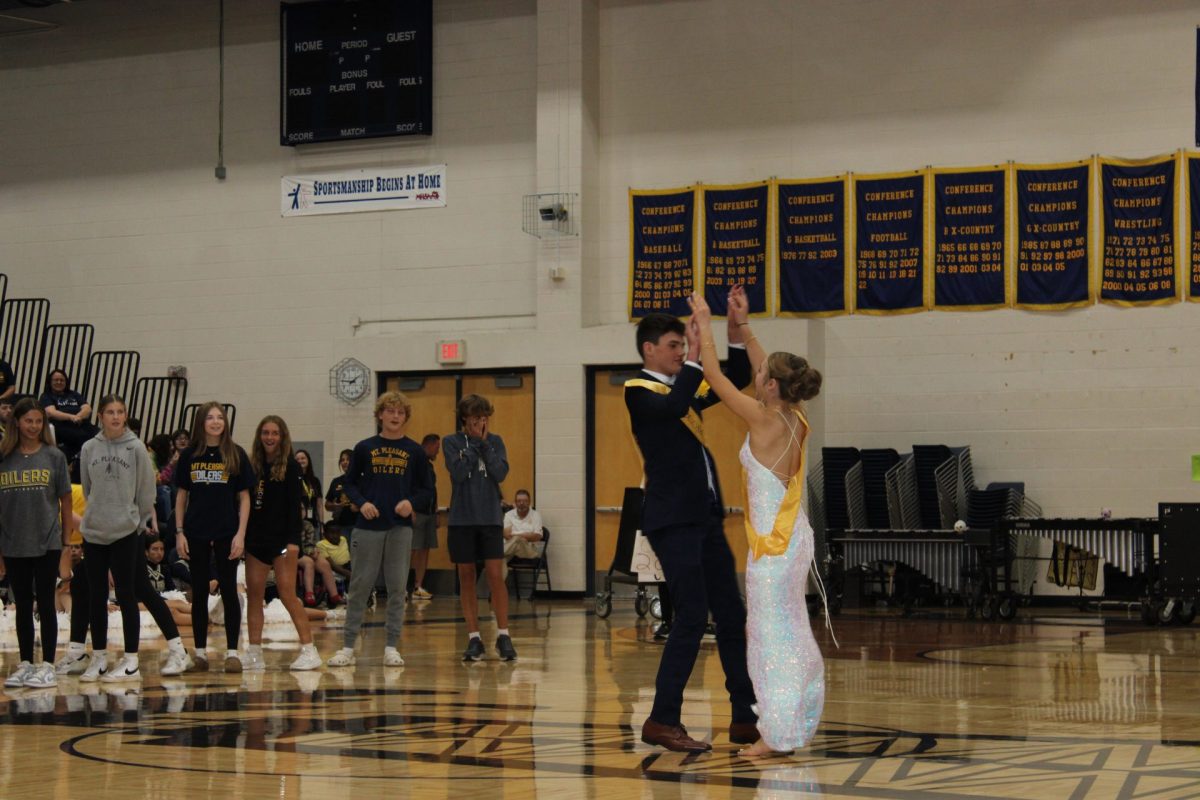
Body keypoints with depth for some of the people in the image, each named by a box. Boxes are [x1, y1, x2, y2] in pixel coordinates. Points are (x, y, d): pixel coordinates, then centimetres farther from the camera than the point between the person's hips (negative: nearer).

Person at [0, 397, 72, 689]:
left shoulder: (54, 457, 0)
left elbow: (65, 501, 3)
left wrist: (67, 543, 0)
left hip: (47, 544, -2)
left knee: (45, 605, 2)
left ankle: (47, 665, 7)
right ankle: (25, 664, 18)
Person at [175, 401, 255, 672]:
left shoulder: (235, 454, 0)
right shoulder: (190, 455, 5)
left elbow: (244, 498, 1)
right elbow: (181, 496, 8)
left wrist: (240, 534, -7)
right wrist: (179, 532, 2)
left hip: (227, 533, -2)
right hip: (196, 534, 2)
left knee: (228, 591, -1)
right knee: (199, 592, 6)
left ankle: (232, 652, 4)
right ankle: (200, 652, 12)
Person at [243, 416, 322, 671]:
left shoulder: (291, 467, -3)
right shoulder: (253, 466, 11)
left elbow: (296, 506, -8)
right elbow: (245, 503, 13)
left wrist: (293, 540, -17)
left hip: (281, 539, -5)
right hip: (255, 538, 5)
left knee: (288, 595, -9)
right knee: (254, 595, 4)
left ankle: (309, 649, -5)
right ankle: (254, 653, 8)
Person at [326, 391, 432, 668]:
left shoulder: (415, 451, 5)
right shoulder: (364, 448, 5)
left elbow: (426, 490, 8)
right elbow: (349, 483, 8)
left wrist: (412, 502, -12)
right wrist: (361, 503, -9)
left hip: (400, 527, 1)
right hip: (368, 527, -1)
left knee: (397, 587, 2)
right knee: (360, 585, 0)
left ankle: (391, 647, 9)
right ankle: (348, 647, 5)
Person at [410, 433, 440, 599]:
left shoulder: (429, 466, 19)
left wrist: (435, 513, 17)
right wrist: (410, 510, -21)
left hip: (429, 513, 9)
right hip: (417, 512, -9)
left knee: (425, 551, 6)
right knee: (412, 551, -11)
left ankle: (418, 587, 9)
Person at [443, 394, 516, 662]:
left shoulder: (495, 441, 7)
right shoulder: (451, 442, 2)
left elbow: (501, 473, -7)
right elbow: (458, 473, -13)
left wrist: (483, 443, -9)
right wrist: (474, 443, -9)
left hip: (490, 518, 0)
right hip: (461, 519, 0)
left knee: (495, 575, -6)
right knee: (466, 577, 4)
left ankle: (503, 636, -1)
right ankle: (474, 638, 10)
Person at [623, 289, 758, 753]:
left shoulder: (683, 388, 17)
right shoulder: (639, 392, -7)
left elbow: (735, 381, 15)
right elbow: (675, 408, -27)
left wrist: (737, 330, 3)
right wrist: (695, 355, -26)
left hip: (706, 518, 8)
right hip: (673, 521, -8)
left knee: (732, 617, 8)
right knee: (692, 617, -12)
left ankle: (746, 719, 14)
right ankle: (662, 722, -4)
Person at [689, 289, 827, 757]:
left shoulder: (765, 420, -17)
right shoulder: (795, 419, 3)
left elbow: (712, 374, -10)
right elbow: (767, 372, 20)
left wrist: (704, 323, 1)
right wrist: (743, 328, 23)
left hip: (773, 542, -8)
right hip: (793, 535, 8)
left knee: (772, 631, -3)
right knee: (791, 630, 15)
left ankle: (778, 734, 1)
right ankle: (796, 723, 23)